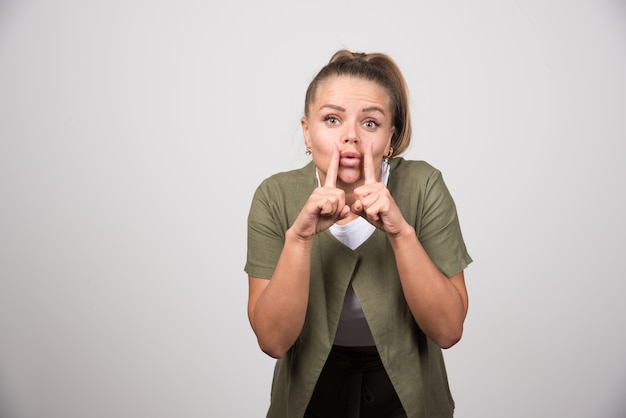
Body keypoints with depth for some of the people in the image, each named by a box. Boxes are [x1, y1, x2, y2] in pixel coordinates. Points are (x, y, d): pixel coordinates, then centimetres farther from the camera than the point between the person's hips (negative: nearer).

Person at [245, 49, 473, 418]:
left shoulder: (423, 186, -20)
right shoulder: (276, 197, -18)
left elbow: (448, 330, -21)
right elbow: (273, 340, -21)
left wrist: (400, 231, -34)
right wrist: (298, 236, -34)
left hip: (405, 388, 0)